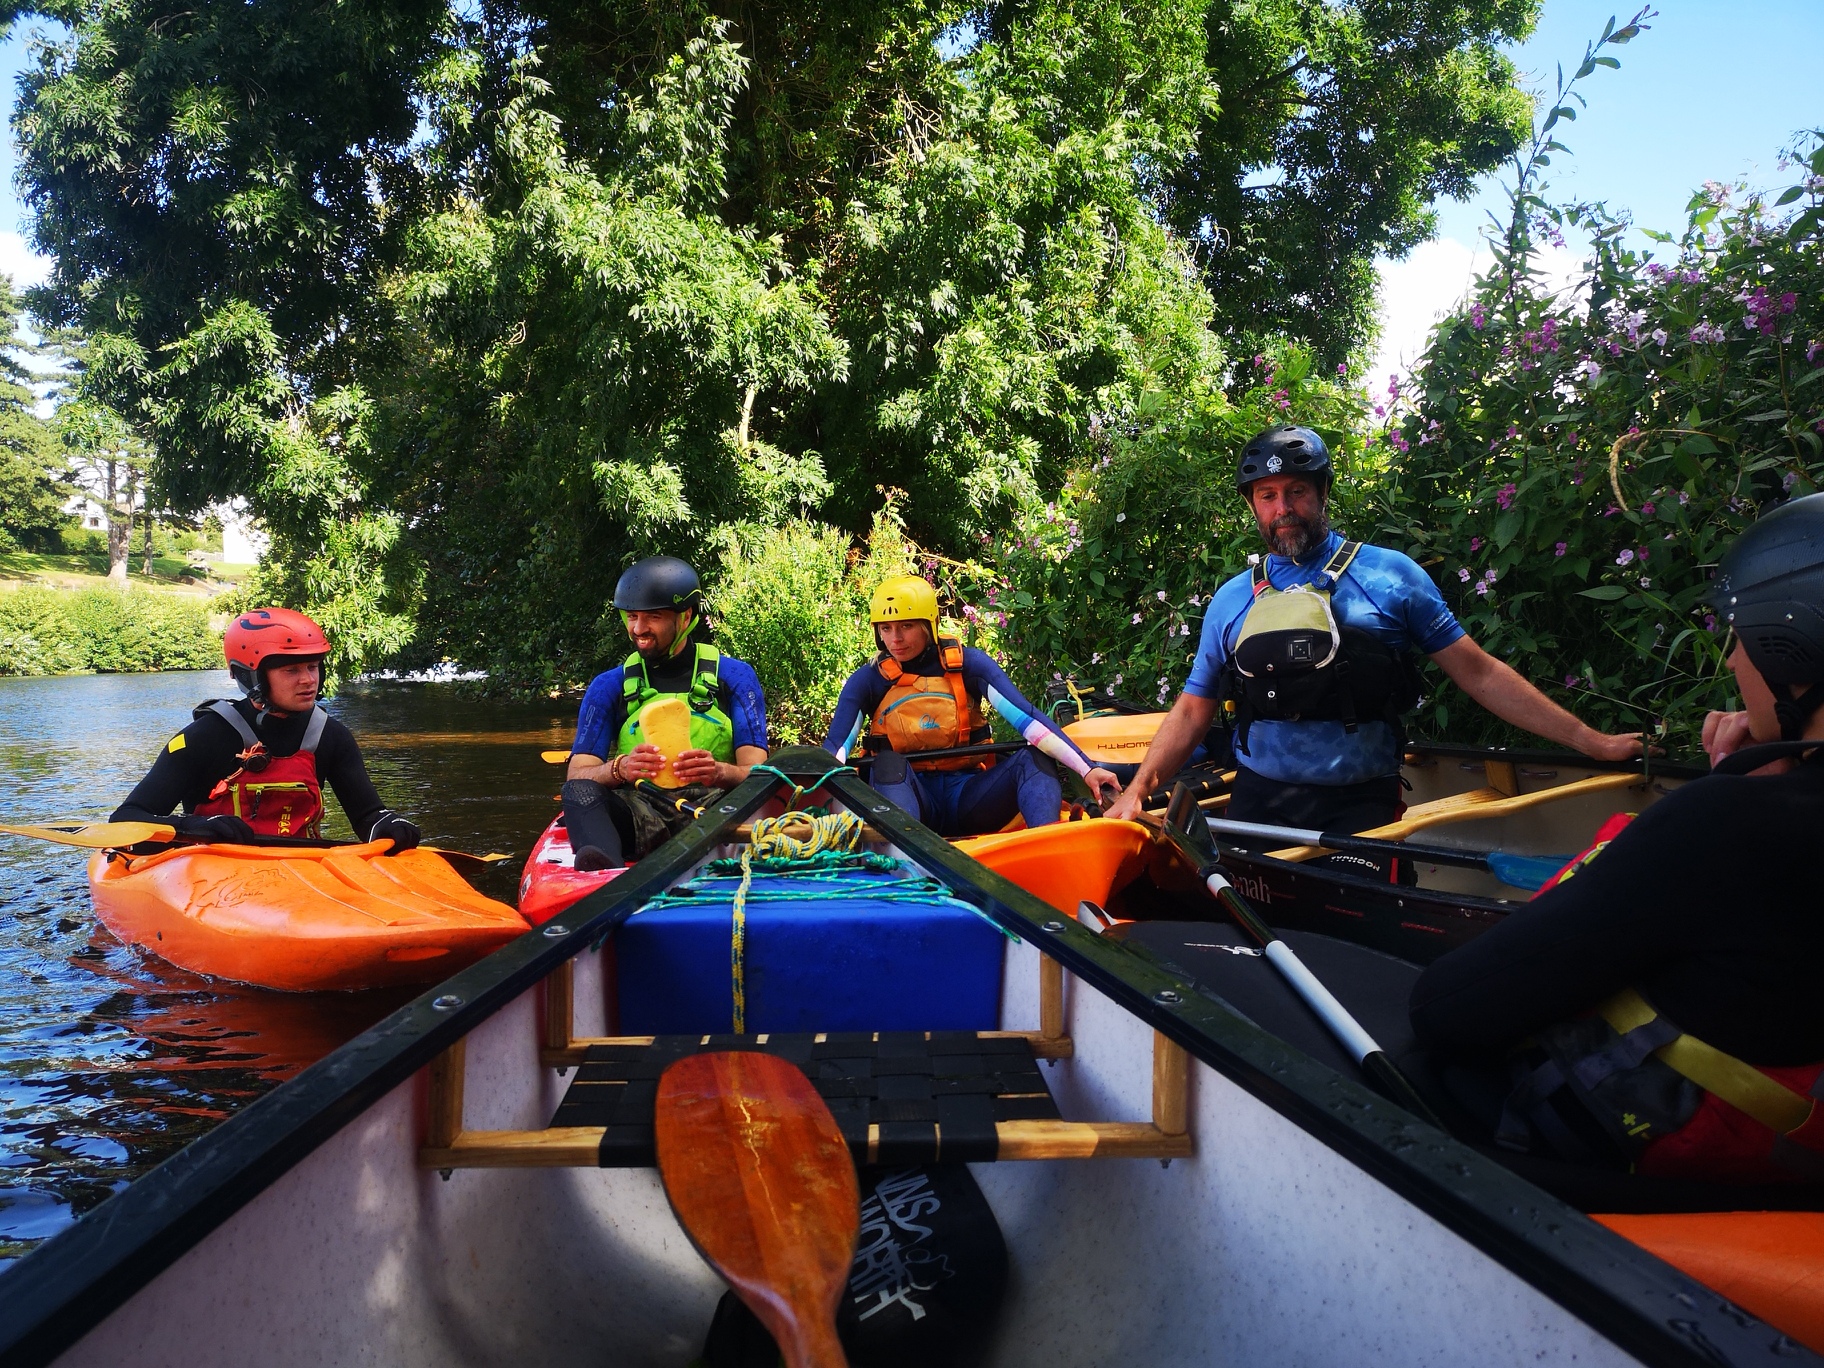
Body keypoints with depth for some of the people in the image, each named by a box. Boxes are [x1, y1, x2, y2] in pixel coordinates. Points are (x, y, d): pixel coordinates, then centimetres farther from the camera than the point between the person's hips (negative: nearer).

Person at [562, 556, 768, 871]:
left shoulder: (734, 677, 10)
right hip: (636, 813, 1)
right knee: (580, 792, -31)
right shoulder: (609, 687, 13)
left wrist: (719, 771, -25)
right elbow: (575, 777, 1)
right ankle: (607, 877, -59)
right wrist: (621, 768, -22)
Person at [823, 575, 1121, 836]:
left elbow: (1028, 718, -10)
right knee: (888, 762, -31)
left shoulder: (967, 665, 1)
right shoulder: (868, 681, 2)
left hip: (967, 798, 1)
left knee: (1032, 758, -24)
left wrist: (1087, 769, -20)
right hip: (909, 799, -1)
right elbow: (835, 746, -9)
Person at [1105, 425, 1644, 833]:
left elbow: (1477, 672, 5)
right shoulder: (1231, 600, 11)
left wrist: (1591, 741, 2)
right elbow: (1193, 710, 13)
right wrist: (1136, 790, 1)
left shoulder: (1389, 575, 5)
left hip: (1360, 811, -2)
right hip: (1257, 804, 2)